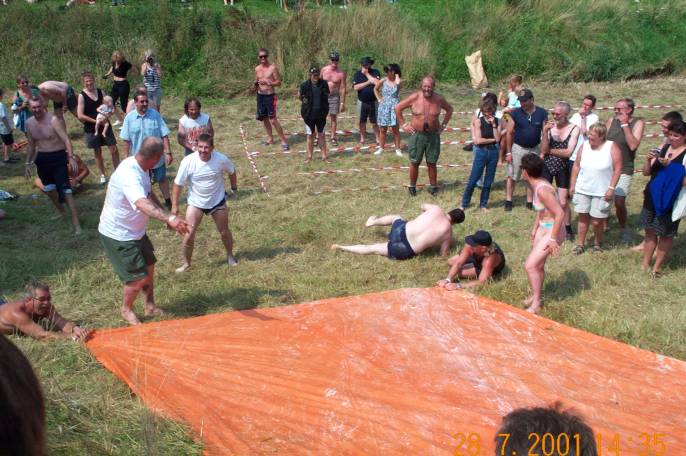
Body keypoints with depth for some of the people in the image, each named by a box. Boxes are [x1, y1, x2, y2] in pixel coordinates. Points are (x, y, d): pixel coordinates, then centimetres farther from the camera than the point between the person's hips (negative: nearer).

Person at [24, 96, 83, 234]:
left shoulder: (53, 120, -17)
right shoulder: (29, 123, 3)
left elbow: (66, 139, -23)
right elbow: (31, 145, 16)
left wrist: (71, 157, -35)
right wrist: (28, 163, 17)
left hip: (58, 157, -7)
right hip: (41, 159, 7)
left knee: (65, 190, -13)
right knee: (49, 189, 21)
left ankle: (76, 224, -13)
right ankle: (60, 212, 45)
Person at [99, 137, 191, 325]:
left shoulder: (140, 167, -6)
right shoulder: (129, 175, -35)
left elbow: (149, 194, 11)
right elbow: (143, 204, -53)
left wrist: (167, 216, 2)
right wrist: (169, 217, -67)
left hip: (134, 231, 9)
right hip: (117, 235, -9)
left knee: (149, 267, 19)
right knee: (138, 278, -2)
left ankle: (150, 306, 37)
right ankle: (126, 310, 25)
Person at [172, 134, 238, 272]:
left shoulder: (221, 159, -20)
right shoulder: (188, 161, -23)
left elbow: (232, 172, 4)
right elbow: (178, 184, -13)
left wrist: (234, 188, 13)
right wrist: (174, 206, -11)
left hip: (217, 201, 1)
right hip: (195, 202, -1)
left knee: (224, 232, 14)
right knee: (189, 234, -7)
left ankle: (230, 256, 40)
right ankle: (186, 263, 13)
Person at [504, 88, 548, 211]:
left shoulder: (542, 113, -6)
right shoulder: (515, 113, -9)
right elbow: (509, 133, -5)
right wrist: (508, 152, -7)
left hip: (534, 149, 1)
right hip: (518, 148, -1)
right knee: (512, 176, 2)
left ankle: (530, 202, 20)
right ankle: (508, 201, 13)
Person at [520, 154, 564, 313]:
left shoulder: (542, 189, -27)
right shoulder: (535, 184, 2)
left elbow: (560, 214, -29)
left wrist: (553, 239, -24)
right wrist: (535, 228, 20)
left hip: (552, 230, -10)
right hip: (543, 228, 10)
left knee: (530, 265, -10)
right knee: (538, 265, 19)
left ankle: (536, 303, 3)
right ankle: (535, 296, 36)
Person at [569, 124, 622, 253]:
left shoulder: (611, 147, -9)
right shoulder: (584, 146, 3)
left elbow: (617, 169, -10)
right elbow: (576, 166, 10)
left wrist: (611, 188, -14)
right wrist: (572, 185, 8)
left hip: (602, 193, -3)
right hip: (582, 190, 4)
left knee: (597, 221, 2)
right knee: (583, 217, 8)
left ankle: (597, 243, 26)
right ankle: (580, 244, 19)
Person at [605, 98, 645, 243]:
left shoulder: (638, 123, -7)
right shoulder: (611, 120, 4)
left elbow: (633, 145, -19)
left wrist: (625, 124, -19)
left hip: (623, 170, -4)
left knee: (619, 202, -9)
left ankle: (623, 229, 13)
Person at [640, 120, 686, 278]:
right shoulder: (662, 148, 4)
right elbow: (646, 173, 8)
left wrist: (669, 166, -24)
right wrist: (648, 159, -11)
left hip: (670, 201, -5)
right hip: (652, 197, 5)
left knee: (665, 235, 7)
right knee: (650, 231, 14)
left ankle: (657, 267, 21)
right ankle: (645, 264, 25)